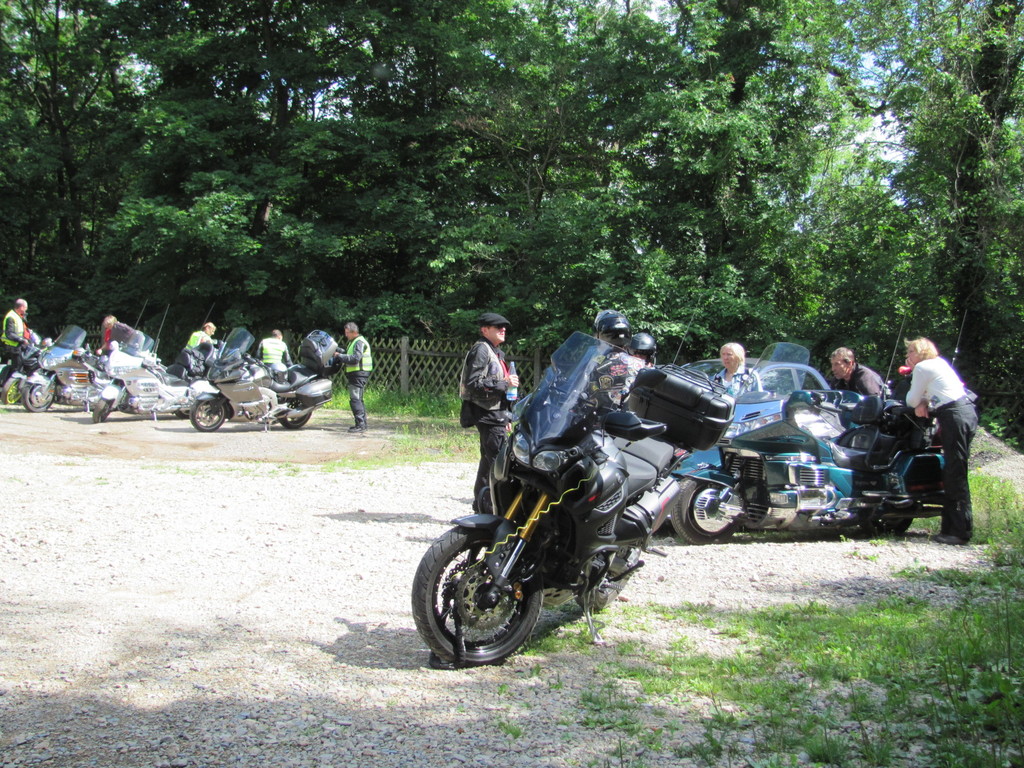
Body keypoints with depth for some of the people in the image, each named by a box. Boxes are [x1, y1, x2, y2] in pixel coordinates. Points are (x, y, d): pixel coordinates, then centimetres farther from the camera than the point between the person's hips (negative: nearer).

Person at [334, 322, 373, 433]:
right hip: (356, 374, 11)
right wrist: (340, 357, 6)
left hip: (359, 374, -11)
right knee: (358, 399, 14)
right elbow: (349, 356, 22)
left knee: (355, 399, -13)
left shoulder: (359, 342, -13)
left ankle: (360, 424, -14)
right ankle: (362, 424, 18)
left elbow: (355, 358, -24)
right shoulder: (353, 342, 21)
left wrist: (340, 356, -18)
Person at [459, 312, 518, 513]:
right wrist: (504, 383, -20)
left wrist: (506, 417, 24)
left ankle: (481, 504, 19)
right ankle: (493, 506, -14)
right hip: (487, 414, -10)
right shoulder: (481, 350, -10)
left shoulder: (496, 352, 22)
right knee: (497, 460, -14)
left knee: (488, 460, 12)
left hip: (495, 414, 10)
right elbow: (473, 383, -20)